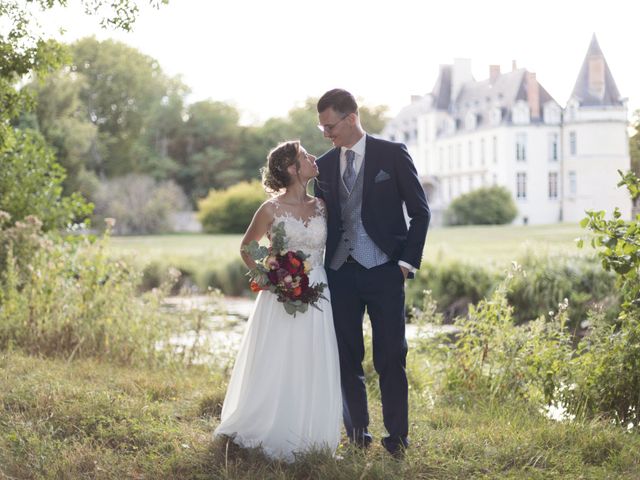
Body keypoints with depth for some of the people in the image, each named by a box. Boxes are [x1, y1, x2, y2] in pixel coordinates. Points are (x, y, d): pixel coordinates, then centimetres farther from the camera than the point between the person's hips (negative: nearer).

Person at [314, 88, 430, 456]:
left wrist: (408, 261, -6)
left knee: (391, 357, -1)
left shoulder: (393, 154, -1)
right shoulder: (324, 165, 10)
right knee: (347, 357, 6)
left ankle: (397, 437, 8)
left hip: (384, 273, -4)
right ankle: (358, 433, 17)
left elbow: (420, 211, 1)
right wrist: (316, 267, 4)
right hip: (340, 273, 4)